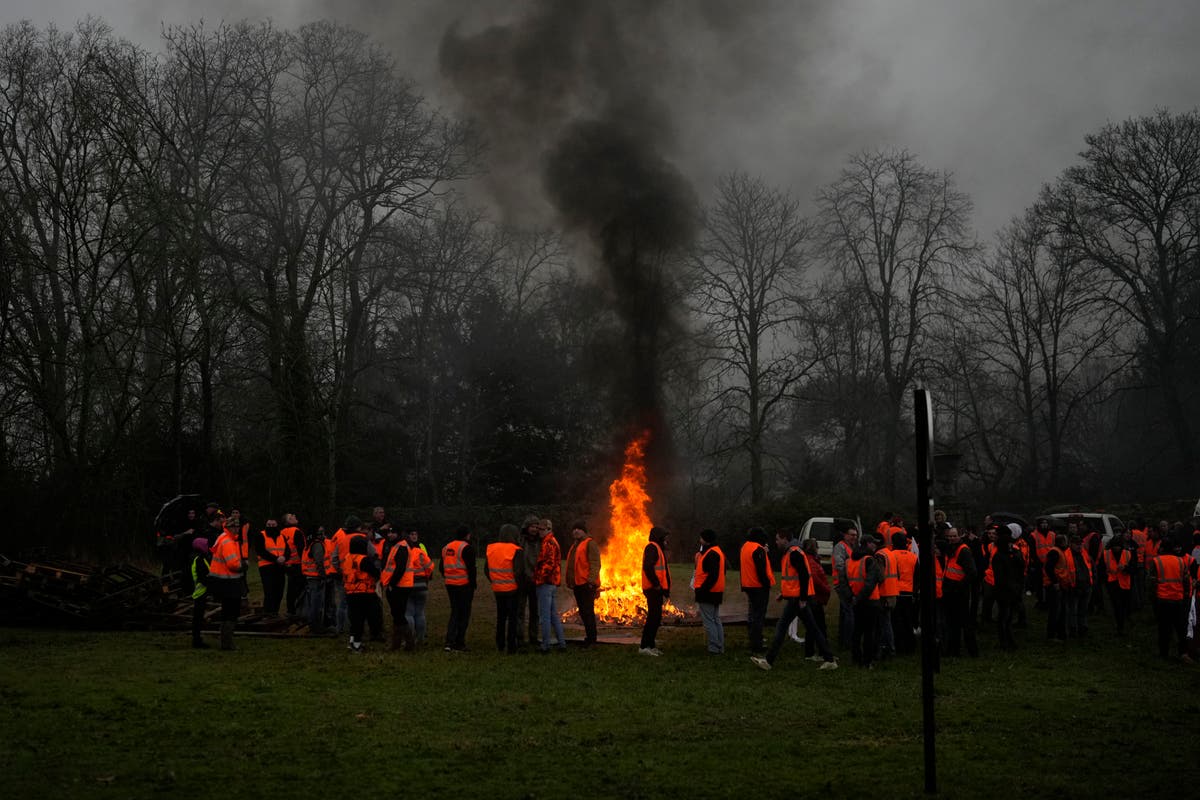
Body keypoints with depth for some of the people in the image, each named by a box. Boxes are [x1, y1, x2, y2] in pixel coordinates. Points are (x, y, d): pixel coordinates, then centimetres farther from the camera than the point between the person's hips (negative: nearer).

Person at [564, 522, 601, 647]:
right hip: (577, 584, 9)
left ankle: (591, 638, -6)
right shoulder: (574, 545, 22)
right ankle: (589, 636, 19)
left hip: (586, 584, -9)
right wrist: (570, 581, 18)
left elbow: (595, 564, -16)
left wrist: (591, 580, -23)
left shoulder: (590, 544, -7)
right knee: (583, 612, 12)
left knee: (588, 611, -8)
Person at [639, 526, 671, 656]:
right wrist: (656, 584, -20)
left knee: (656, 618, 13)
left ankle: (651, 645, 18)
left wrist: (666, 590, 19)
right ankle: (644, 647, -12)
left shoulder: (657, 548, 23)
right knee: (653, 618, -12)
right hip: (653, 589, -11)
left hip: (657, 589, 11)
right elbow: (648, 567, -24)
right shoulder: (652, 547, -10)